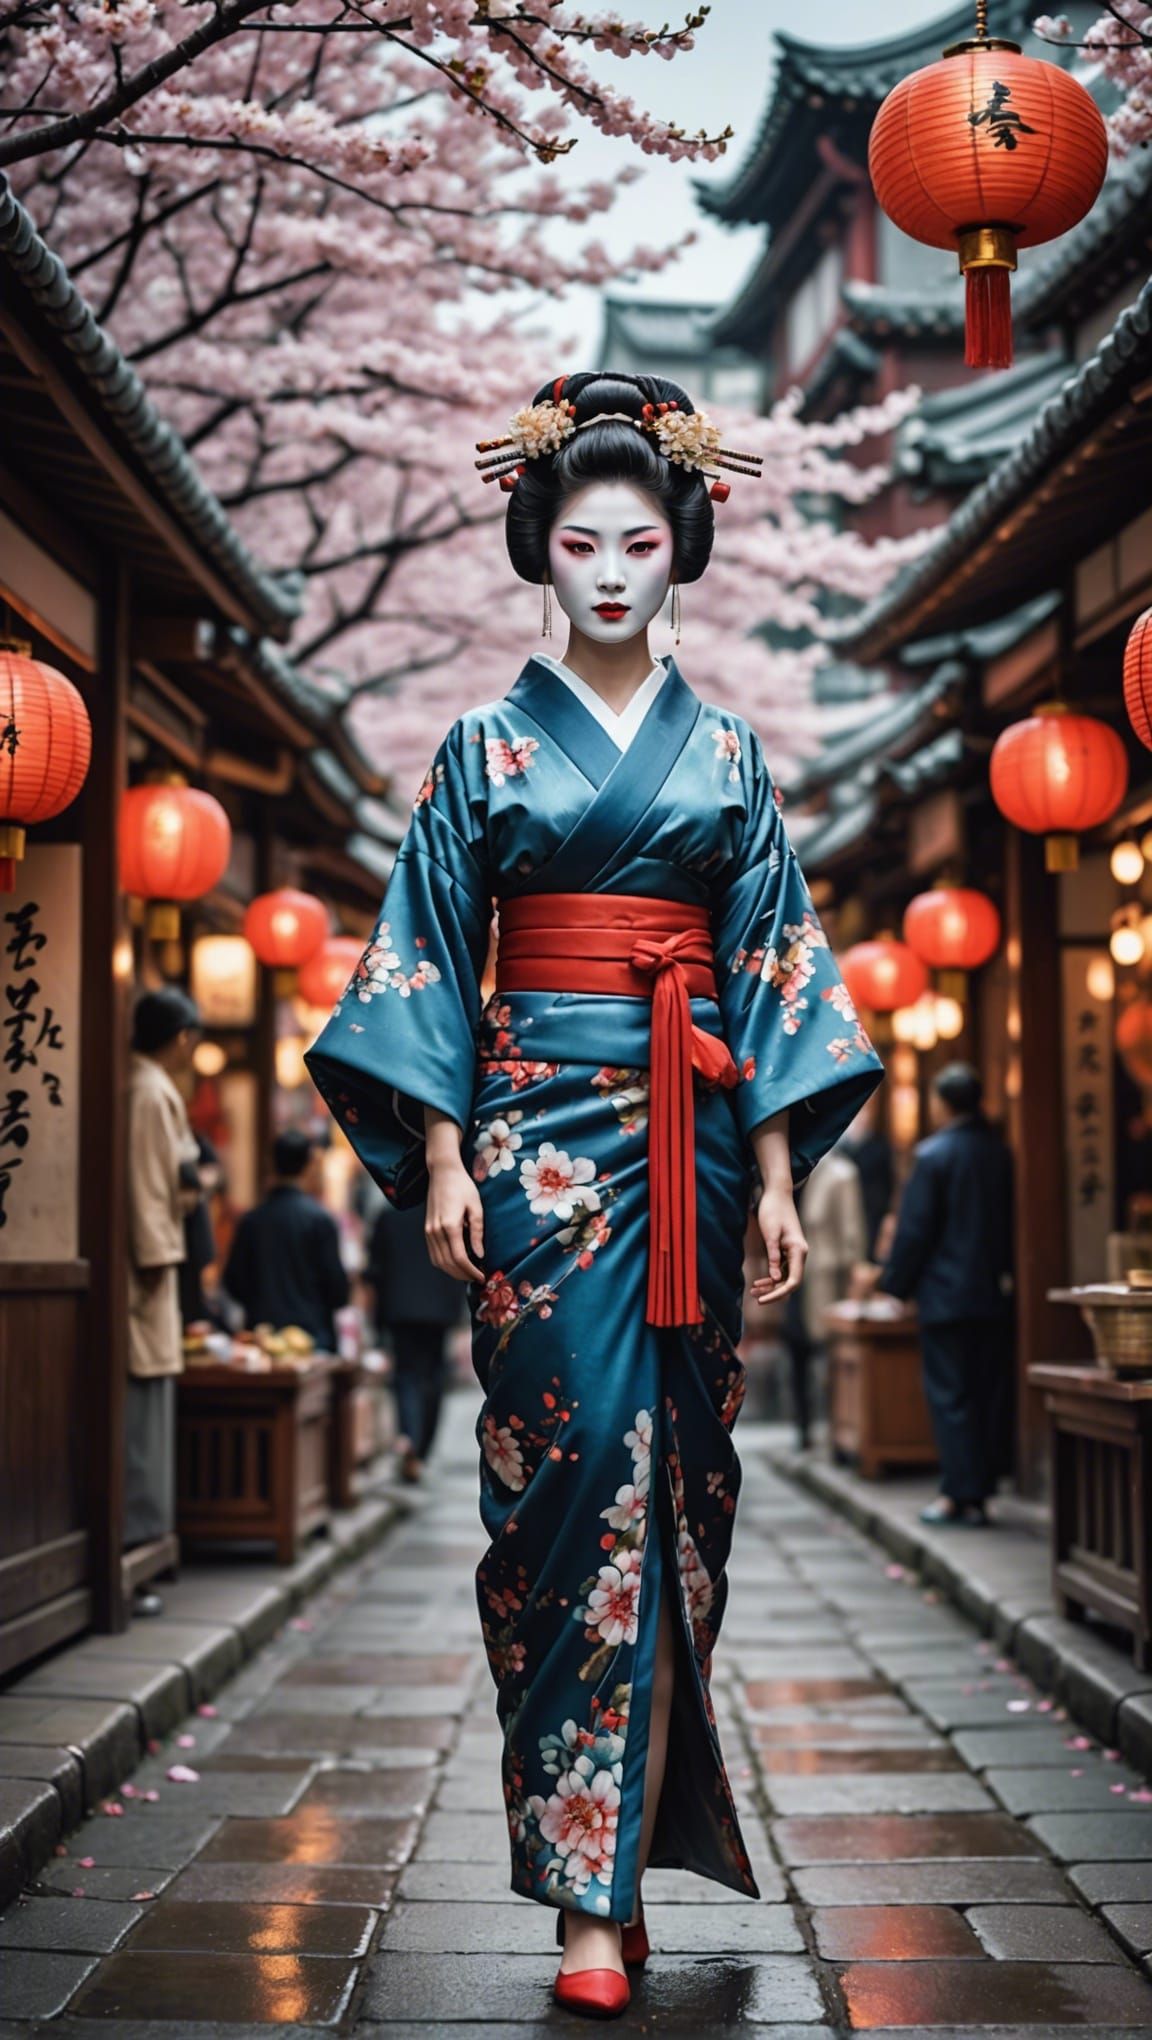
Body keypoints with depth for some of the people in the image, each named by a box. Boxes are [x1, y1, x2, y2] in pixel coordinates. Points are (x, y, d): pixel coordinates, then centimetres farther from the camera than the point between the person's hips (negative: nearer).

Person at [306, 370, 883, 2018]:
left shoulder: (728, 752, 13)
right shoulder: (485, 747, 8)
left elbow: (771, 964, 9)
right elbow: (430, 958, 4)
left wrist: (777, 1176, 2)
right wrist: (441, 1158, -6)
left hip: (692, 1137, 2)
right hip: (538, 1126, -2)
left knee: (672, 1478, 2)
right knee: (575, 1460, -8)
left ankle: (626, 1836, 15)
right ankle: (595, 1885, -3)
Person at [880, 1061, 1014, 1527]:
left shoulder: (934, 1154, -10)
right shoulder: (1002, 1152, 6)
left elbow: (914, 1229, -9)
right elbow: (1013, 1223, 10)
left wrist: (897, 1284, 0)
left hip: (946, 1295, -5)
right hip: (994, 1295, 5)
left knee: (949, 1395, -1)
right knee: (988, 1395, 8)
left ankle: (958, 1493, -3)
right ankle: (978, 1494, 11)